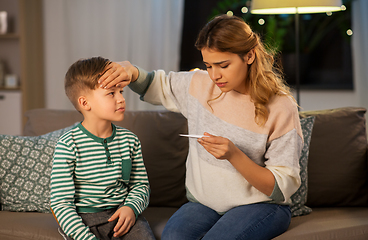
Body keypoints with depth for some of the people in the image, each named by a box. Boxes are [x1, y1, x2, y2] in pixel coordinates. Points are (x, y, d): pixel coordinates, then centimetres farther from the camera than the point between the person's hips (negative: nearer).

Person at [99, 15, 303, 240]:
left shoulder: (281, 107, -12)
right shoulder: (200, 85, 1)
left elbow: (283, 189, -12)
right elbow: (154, 84, 17)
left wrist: (233, 155, -27)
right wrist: (131, 71, -7)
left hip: (261, 205, -3)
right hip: (204, 202, 3)